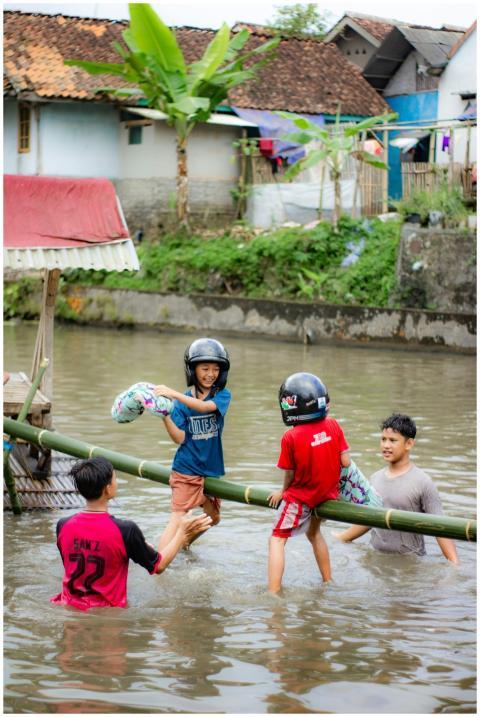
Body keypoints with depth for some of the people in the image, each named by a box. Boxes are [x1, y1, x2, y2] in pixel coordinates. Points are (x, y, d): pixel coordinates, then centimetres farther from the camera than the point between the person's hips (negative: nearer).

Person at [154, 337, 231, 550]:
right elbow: (179, 438, -10)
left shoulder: (223, 395, -4)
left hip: (211, 468, 3)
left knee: (213, 518, 20)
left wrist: (173, 394, -37)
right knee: (177, 518, -15)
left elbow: (205, 406, -27)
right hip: (187, 468, -3)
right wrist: (164, 415, -26)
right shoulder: (182, 400, -4)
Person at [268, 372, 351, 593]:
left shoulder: (290, 437, -21)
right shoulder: (333, 426, -10)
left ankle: (273, 593, -9)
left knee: (277, 540, 1)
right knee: (313, 532, 28)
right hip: (328, 493, 6)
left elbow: (290, 474, -11)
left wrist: (283, 492, 9)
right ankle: (328, 582, 35)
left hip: (300, 496, -6)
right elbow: (345, 462, -8)